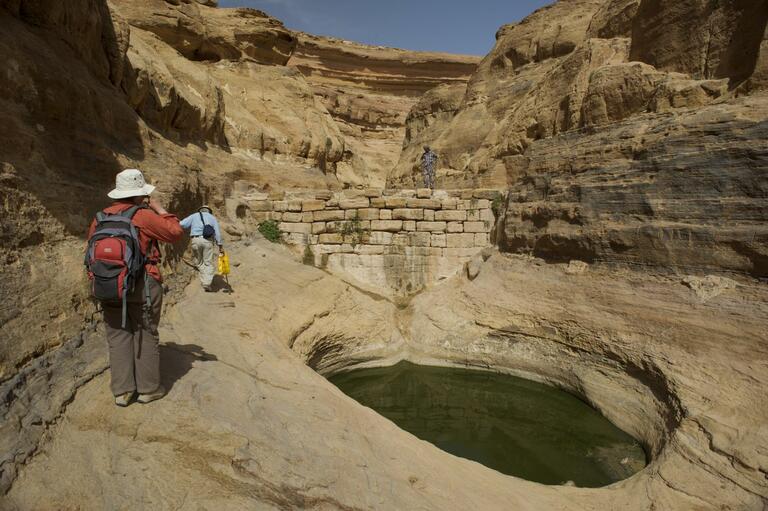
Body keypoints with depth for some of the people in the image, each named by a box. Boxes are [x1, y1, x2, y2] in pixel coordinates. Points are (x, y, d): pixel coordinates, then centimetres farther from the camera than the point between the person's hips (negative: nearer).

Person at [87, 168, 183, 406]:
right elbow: (176, 232, -7)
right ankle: (148, 389, 15)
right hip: (142, 287, -5)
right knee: (146, 337, 7)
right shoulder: (144, 216, -12)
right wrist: (160, 210, 3)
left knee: (118, 337, 10)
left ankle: (122, 391, 15)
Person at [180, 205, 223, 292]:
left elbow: (182, 224, 3)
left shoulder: (194, 216, 18)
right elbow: (217, 232, 6)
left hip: (195, 239, 0)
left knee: (199, 262, 14)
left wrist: (191, 229, 22)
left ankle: (204, 281, 7)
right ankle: (207, 283, -8)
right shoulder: (212, 217, 18)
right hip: (207, 240, 0)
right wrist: (220, 245, 4)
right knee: (208, 263, 3)